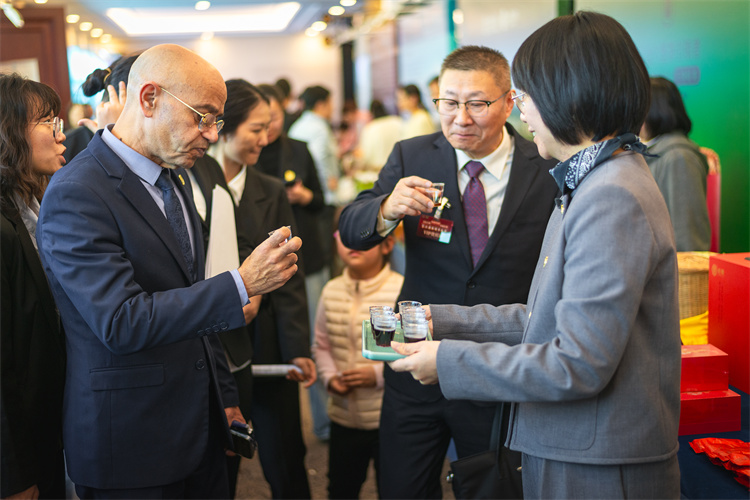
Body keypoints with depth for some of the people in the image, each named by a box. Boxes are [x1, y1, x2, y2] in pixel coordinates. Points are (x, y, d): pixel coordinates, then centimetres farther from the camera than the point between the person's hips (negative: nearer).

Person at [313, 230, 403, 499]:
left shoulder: (402, 291, -15)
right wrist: (329, 377, -5)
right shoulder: (331, 291, 3)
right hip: (344, 417, 5)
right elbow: (322, 345, 13)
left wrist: (379, 373, -20)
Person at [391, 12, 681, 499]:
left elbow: (579, 365, -25)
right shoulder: (590, 185, 12)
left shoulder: (613, 199, -22)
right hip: (567, 453, 9)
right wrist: (443, 320, 10)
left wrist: (449, 361, -17)